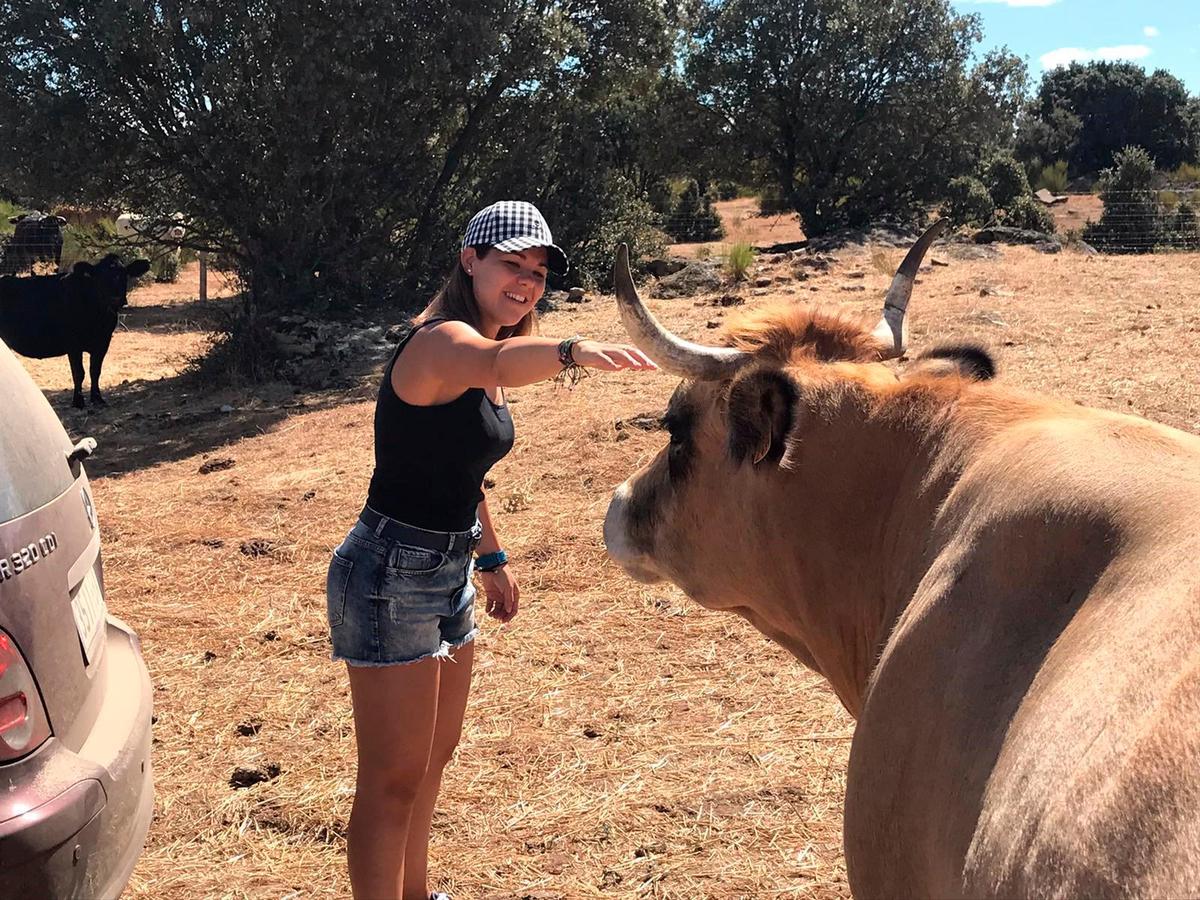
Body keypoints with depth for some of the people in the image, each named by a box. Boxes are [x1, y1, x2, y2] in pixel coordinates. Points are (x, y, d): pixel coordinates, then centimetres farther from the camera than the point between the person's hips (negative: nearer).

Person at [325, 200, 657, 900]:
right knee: (394, 778, -1)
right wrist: (572, 351, -63)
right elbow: (498, 362, -45)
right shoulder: (441, 340, -20)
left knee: (436, 752, 24)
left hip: (446, 575, 10)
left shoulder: (480, 352, 10)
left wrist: (491, 557, 23)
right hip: (391, 576, -10)